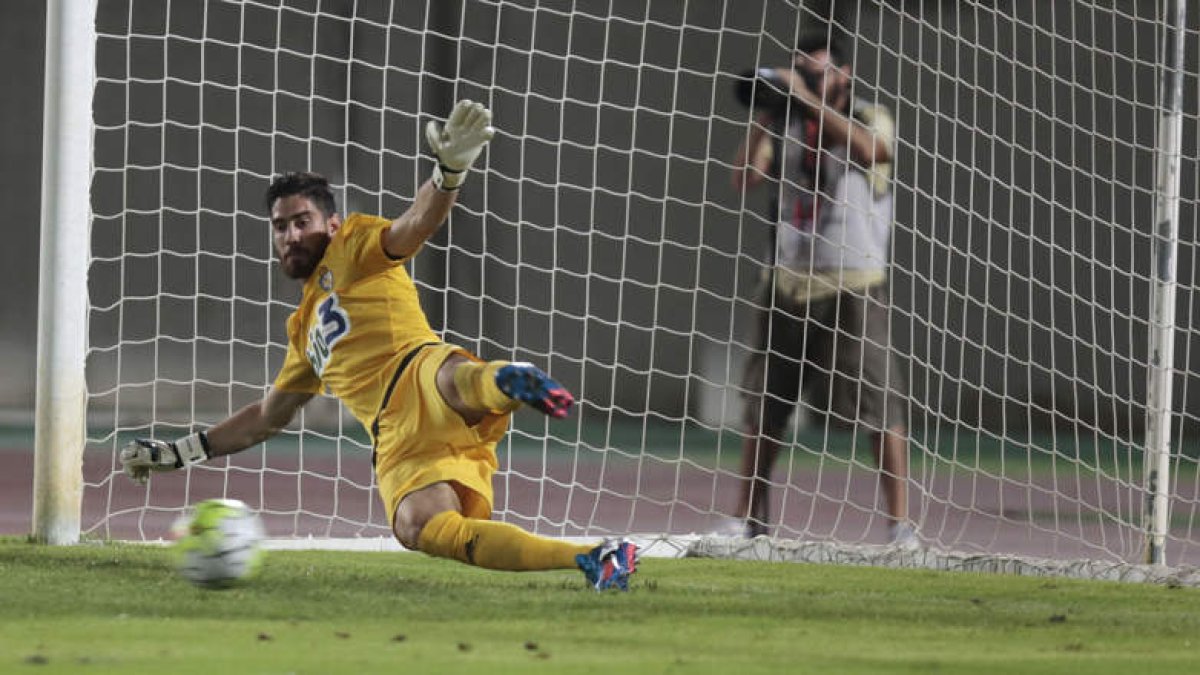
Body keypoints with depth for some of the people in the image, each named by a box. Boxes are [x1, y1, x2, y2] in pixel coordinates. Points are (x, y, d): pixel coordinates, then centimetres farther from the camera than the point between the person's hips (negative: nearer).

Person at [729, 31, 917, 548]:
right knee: (763, 403, 8)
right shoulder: (787, 126, 11)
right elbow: (745, 177, 1)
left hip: (852, 286, -5)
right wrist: (762, 117, -7)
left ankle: (900, 523, -10)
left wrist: (810, 100, -22)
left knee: (878, 404, -9)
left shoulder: (868, 117, 0)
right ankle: (747, 519, 18)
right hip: (789, 281, 5)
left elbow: (869, 150, -23)